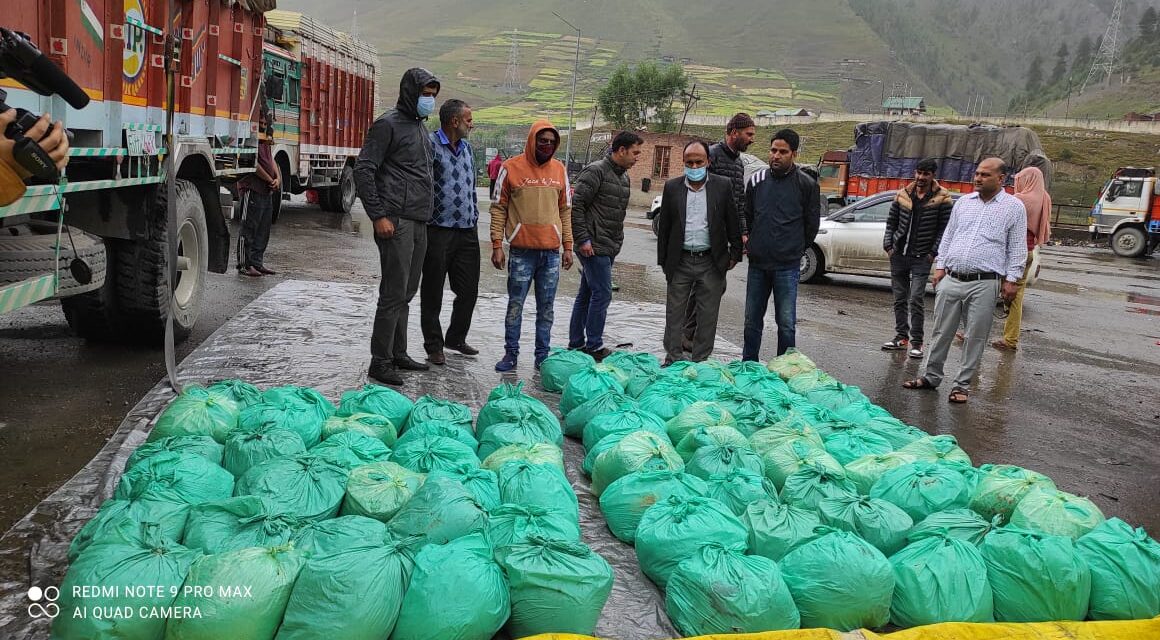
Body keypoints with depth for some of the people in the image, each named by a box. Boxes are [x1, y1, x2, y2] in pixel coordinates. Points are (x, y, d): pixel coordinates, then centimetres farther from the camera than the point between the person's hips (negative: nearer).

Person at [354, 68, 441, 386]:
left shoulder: (421, 126, 20)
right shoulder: (388, 124, -7)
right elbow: (363, 169, -12)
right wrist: (378, 216, -17)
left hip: (419, 223, 9)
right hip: (397, 222, -9)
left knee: (406, 293, 14)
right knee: (394, 294, -7)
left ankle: (398, 354, 23)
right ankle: (380, 362, 0)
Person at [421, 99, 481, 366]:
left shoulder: (466, 147, 15)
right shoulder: (430, 145, -9)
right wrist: (423, 220, -12)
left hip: (467, 231, 7)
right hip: (438, 231, -7)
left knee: (469, 290, 12)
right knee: (432, 293, 4)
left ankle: (456, 338, 29)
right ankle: (434, 346, 16)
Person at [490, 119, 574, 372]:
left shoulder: (559, 169, 10)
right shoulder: (511, 167, -1)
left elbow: (565, 210, 14)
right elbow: (498, 208, 1)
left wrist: (568, 246, 9)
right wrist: (497, 245, -6)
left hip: (552, 252, 3)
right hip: (522, 251, -3)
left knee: (546, 308, 7)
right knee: (515, 305, 2)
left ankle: (542, 356, 15)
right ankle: (511, 353, 12)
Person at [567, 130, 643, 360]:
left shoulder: (623, 177, 16)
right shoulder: (596, 171, -12)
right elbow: (576, 206, -16)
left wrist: (617, 242, 17)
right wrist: (583, 239, -17)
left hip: (609, 248, 9)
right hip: (594, 247, -9)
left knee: (587, 294, 12)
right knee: (602, 294, -8)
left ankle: (576, 343, 19)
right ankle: (594, 347, 0)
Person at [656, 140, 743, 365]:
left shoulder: (722, 186, 1)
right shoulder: (672, 187, 4)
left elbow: (732, 223, 5)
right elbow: (664, 226, 8)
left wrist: (735, 254, 2)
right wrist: (663, 261, 6)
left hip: (711, 262, -1)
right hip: (680, 261, 1)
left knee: (708, 317, 6)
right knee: (674, 314, 7)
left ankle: (700, 362, 17)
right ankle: (673, 360, 18)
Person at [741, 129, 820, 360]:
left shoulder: (807, 184, -3)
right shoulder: (757, 180, 7)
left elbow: (812, 224, 6)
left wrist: (794, 251, 9)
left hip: (787, 266, -4)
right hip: (757, 263, 4)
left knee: (786, 323, 0)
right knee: (752, 319, 11)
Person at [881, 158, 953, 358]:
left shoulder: (942, 198, -4)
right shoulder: (903, 194, 6)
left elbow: (945, 228, -4)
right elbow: (891, 222, 12)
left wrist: (933, 252, -10)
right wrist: (888, 245, 3)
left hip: (922, 258, -4)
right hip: (898, 254, 4)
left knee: (916, 299, -10)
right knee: (900, 299, 10)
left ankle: (916, 342, -3)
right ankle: (901, 337, 20)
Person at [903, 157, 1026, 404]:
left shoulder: (1014, 207, 2)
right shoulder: (963, 202, 13)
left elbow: (1017, 247, 2)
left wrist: (1012, 279, -5)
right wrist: (940, 266, 10)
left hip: (984, 284, -3)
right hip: (951, 279, 3)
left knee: (975, 337, 2)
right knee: (942, 332, 9)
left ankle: (962, 384, 12)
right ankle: (931, 376, 21)